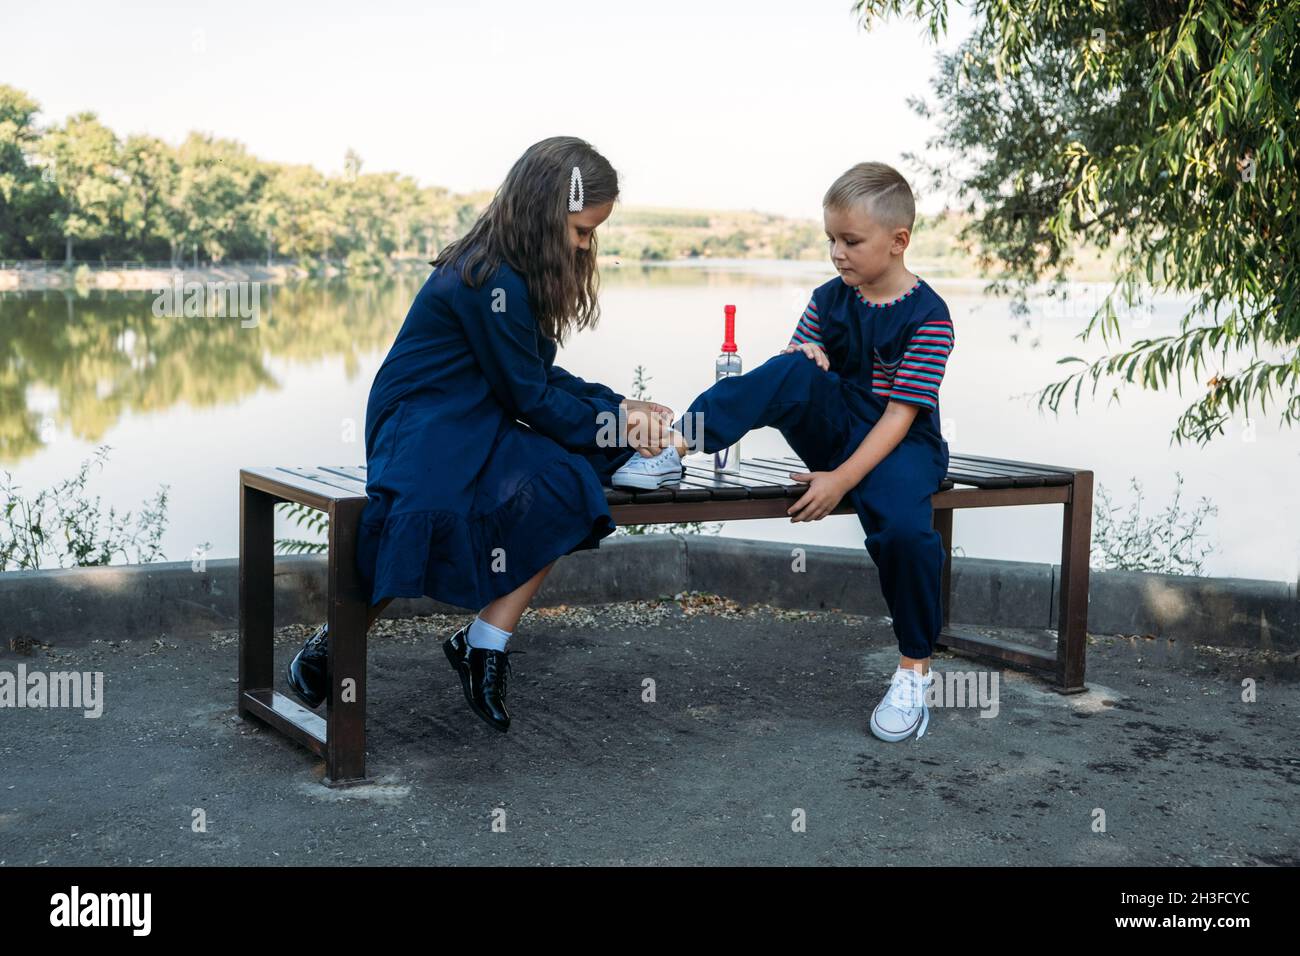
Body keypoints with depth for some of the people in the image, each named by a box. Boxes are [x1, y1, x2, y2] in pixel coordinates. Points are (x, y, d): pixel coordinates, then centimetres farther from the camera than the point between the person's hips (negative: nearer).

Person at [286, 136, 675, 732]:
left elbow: (542, 378, 14)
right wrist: (618, 423, -5)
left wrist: (619, 407, 3)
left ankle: (486, 642, -12)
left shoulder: (510, 273, 12)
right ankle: (328, 652, -13)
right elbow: (531, 399, -14)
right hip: (422, 430, -10)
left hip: (477, 425, 10)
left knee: (568, 483, -15)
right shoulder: (491, 283, -18)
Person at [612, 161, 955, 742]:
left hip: (899, 444, -4)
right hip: (834, 430, 4)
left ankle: (914, 668, -13)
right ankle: (676, 445, -29)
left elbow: (900, 415, -17)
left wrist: (841, 480, -24)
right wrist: (802, 360, -15)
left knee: (903, 527, -33)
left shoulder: (927, 317, -12)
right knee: (795, 372, -25)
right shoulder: (829, 300, 6)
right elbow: (800, 362, 11)